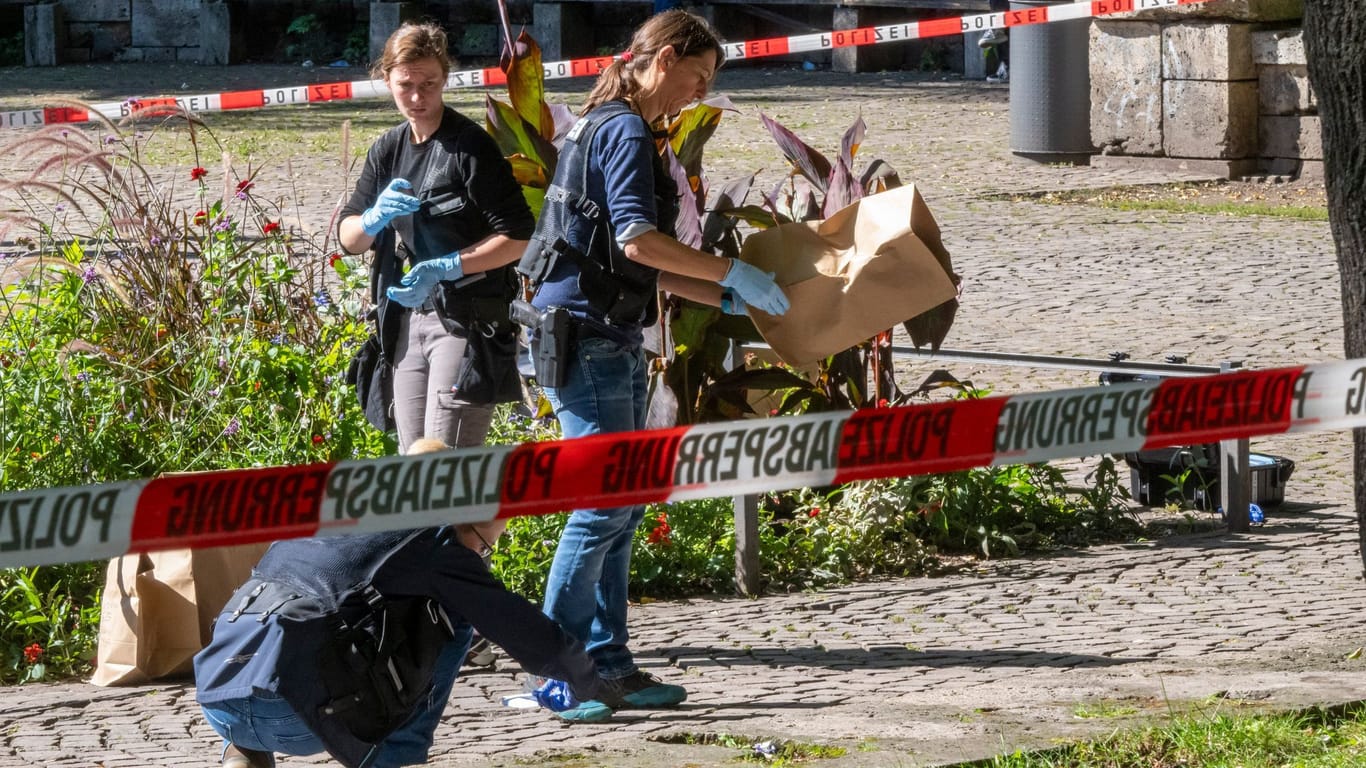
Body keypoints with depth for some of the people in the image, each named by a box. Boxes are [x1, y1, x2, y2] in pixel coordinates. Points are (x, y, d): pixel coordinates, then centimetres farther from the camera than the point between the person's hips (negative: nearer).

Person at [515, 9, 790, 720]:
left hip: (613, 340, 10)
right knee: (603, 502, -9)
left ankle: (607, 664, 14)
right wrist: (732, 274, -18)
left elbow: (645, 271, 23)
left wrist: (726, 299, 18)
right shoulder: (626, 131, -11)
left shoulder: (613, 130, 20)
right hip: (582, 334, -10)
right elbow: (636, 238, -25)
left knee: (623, 503, 11)